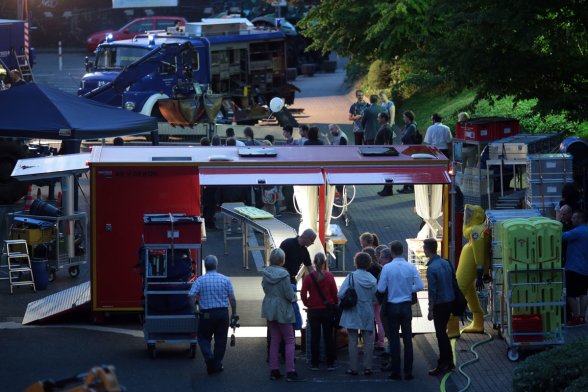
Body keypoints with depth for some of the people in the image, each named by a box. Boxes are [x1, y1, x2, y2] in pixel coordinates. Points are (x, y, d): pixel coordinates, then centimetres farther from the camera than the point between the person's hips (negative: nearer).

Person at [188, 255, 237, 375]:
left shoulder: (200, 280, -4)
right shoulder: (225, 280, -1)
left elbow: (191, 296, -13)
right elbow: (232, 299, -2)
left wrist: (195, 310, -3)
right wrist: (234, 314, 7)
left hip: (206, 314, -1)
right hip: (223, 313, 1)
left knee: (204, 338, 12)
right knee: (220, 339, 13)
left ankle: (209, 356, -11)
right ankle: (217, 364, 15)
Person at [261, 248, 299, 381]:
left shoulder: (266, 273, -3)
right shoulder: (283, 274, -20)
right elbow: (289, 295, -18)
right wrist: (294, 295, 3)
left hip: (269, 309, 6)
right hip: (282, 310, -6)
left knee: (274, 340, 15)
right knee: (289, 340, 3)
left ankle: (274, 370, 16)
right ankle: (290, 371, -2)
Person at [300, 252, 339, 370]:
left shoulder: (308, 277, -8)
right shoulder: (329, 276, -7)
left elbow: (303, 294, -8)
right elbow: (335, 293, -3)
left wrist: (308, 304, 8)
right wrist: (334, 304, 14)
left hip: (313, 311, 0)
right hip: (327, 310, 0)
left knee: (314, 337, 7)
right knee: (329, 337, 7)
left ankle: (314, 363, 8)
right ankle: (330, 363, 8)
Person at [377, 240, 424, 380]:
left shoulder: (387, 268, -11)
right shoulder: (411, 267, -6)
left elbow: (381, 289, -9)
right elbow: (420, 286, -7)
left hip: (392, 306, -1)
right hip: (406, 306, 1)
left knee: (394, 338, 5)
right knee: (407, 338, 7)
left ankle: (395, 372, 5)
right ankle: (408, 372, 6)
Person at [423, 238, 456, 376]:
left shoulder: (432, 268, -19)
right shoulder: (446, 263, 6)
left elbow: (432, 292, -19)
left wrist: (430, 310, -14)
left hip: (440, 304, -8)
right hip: (449, 301, 8)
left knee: (440, 334, -1)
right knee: (443, 332, 18)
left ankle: (443, 365, 2)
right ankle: (449, 362, 24)